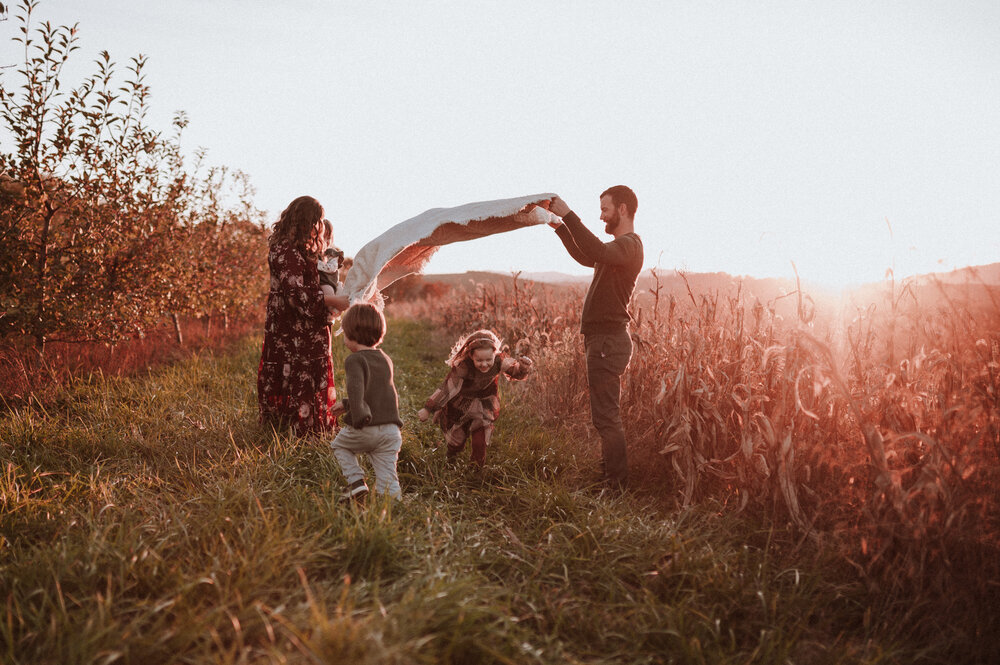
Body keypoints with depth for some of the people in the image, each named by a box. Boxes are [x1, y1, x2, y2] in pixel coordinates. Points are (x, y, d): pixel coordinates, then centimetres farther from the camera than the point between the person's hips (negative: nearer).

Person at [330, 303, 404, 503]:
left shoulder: (355, 360, -7)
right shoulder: (386, 360, 15)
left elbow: (355, 387, -27)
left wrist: (358, 414, -32)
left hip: (364, 430, -5)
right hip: (391, 430, 5)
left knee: (339, 445, 25)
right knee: (387, 478, 8)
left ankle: (356, 482, 8)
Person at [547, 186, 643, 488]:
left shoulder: (629, 245, -13)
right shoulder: (620, 247, 20)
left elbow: (597, 251, -33)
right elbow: (587, 258, 34)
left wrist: (569, 215, -31)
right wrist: (561, 227, 28)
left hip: (608, 340, -11)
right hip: (604, 339, 11)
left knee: (605, 416, -9)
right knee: (607, 415, 17)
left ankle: (617, 483, -3)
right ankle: (611, 478, 28)